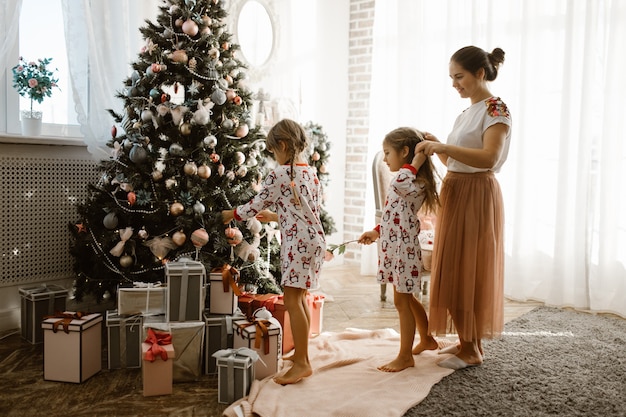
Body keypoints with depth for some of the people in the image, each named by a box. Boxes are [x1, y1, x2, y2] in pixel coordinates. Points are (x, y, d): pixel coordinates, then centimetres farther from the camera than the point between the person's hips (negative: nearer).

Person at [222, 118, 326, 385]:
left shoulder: (279, 175, -10)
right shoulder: (311, 173, 14)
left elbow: (256, 205, -2)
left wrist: (231, 214, 15)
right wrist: (275, 216, 29)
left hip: (297, 241, -9)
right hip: (314, 238, 9)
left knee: (292, 299, -6)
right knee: (300, 297, 16)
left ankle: (302, 363, -4)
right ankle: (301, 351, 26)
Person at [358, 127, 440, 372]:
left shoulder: (416, 183, -17)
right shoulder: (407, 181, 14)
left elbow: (400, 184, -42)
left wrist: (416, 162, -29)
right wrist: (376, 232, 19)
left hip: (403, 248, -10)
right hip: (393, 246, 10)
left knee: (401, 301, -1)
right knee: (407, 298, 20)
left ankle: (405, 356, 11)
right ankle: (426, 339, 39)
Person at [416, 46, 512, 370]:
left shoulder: (496, 109, -10)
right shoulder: (467, 113, 16)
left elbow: (488, 158, -25)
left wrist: (443, 147, -29)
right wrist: (437, 146, 2)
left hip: (476, 195, -9)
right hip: (454, 193, 9)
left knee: (469, 270, -3)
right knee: (454, 270, 11)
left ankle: (473, 351, 9)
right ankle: (465, 341, 23)